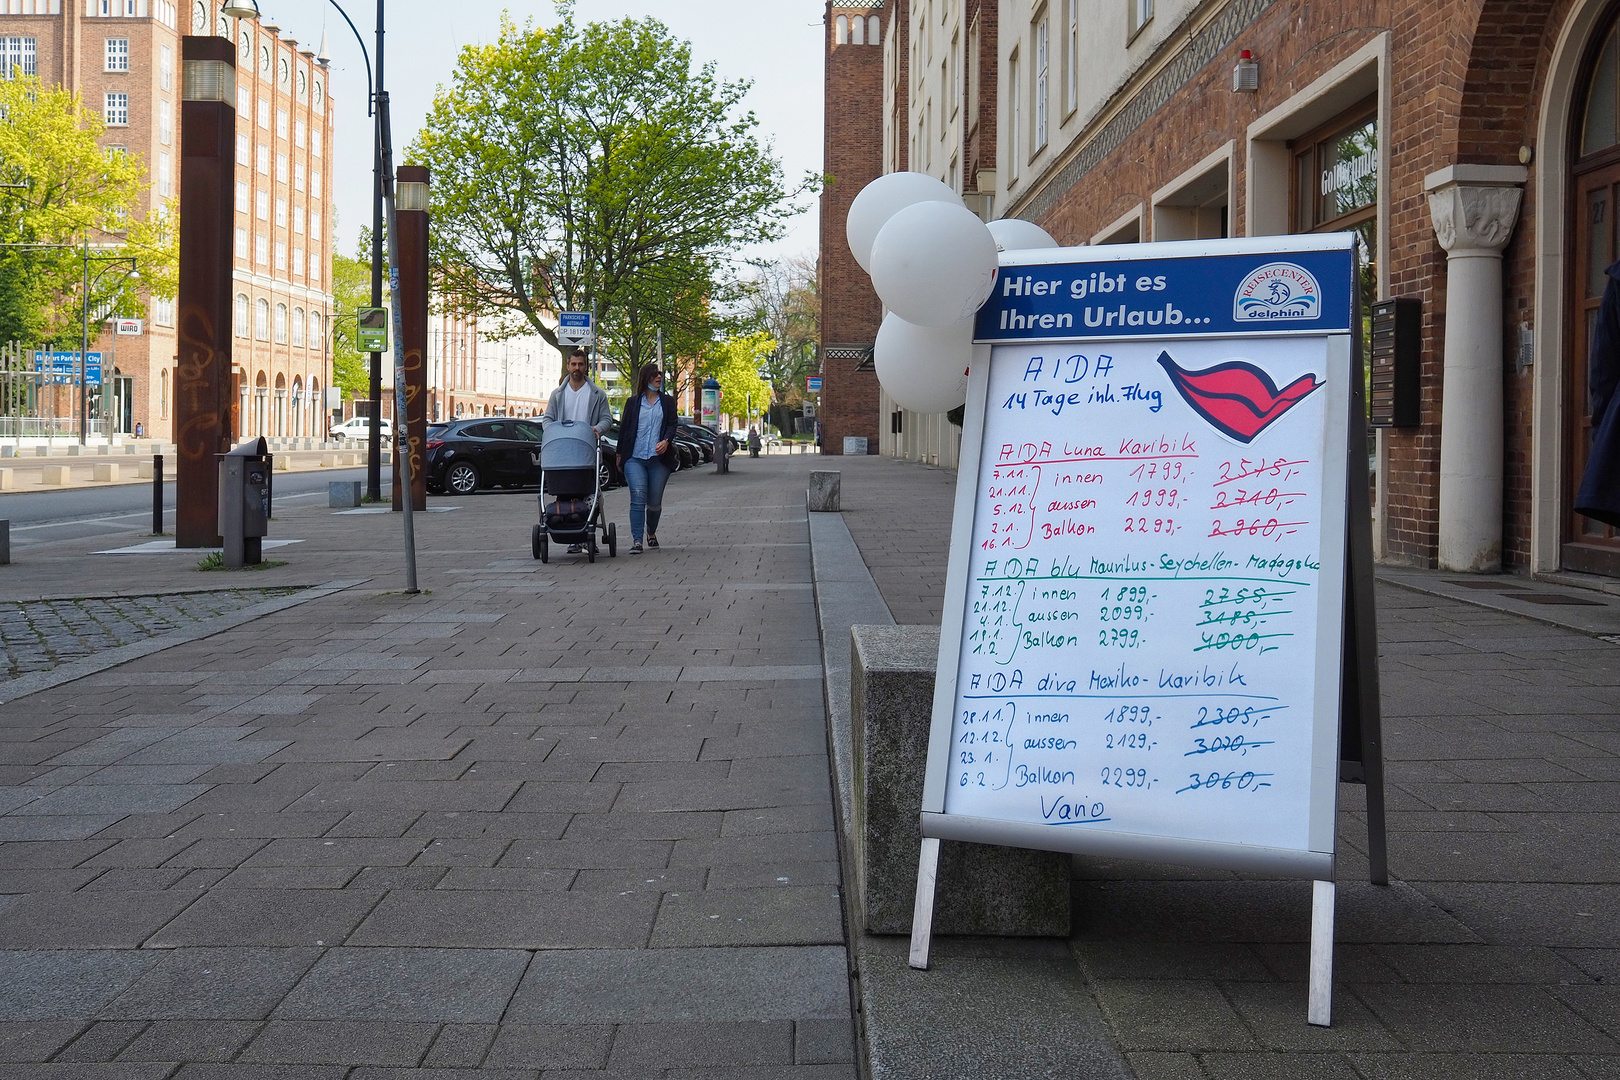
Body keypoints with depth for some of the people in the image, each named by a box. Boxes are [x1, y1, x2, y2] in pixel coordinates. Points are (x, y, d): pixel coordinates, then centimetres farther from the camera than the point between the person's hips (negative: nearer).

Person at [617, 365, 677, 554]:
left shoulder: (667, 402, 12)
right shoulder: (633, 403, 12)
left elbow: (672, 425, 2)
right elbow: (623, 429, 14)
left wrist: (666, 441, -18)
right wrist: (620, 455, 13)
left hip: (659, 459, 1)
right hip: (634, 458, -1)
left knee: (654, 502, 5)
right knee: (638, 497, -15)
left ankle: (651, 533, 31)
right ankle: (637, 540, -18)